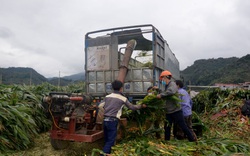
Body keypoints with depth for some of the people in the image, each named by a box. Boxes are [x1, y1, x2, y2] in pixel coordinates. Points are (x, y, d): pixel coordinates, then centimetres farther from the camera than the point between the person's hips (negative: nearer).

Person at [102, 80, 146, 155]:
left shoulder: (107, 96, 10)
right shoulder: (123, 98, -1)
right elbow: (132, 107, 9)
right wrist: (141, 106, 24)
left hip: (105, 120, 5)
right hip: (113, 121, -5)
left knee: (106, 140, 17)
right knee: (110, 141, 1)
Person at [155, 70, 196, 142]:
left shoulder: (172, 84, -13)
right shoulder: (167, 86, 16)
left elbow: (171, 91, -33)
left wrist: (161, 95, -26)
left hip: (176, 111, -9)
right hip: (168, 112, 9)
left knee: (183, 126, 0)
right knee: (167, 127, 12)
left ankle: (192, 139, 14)